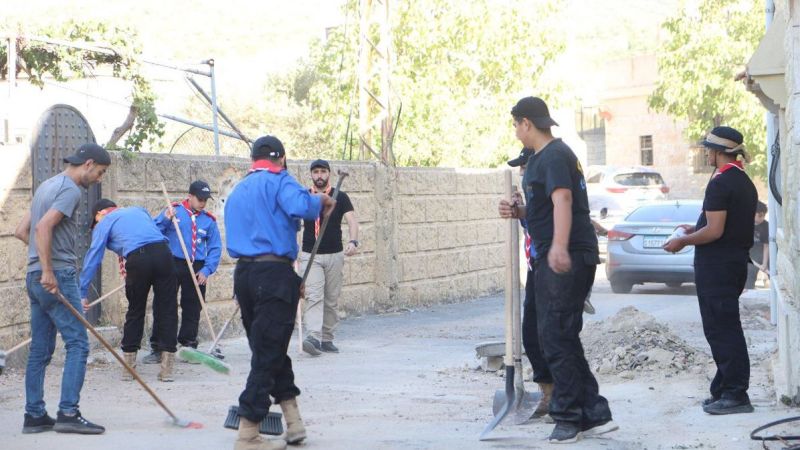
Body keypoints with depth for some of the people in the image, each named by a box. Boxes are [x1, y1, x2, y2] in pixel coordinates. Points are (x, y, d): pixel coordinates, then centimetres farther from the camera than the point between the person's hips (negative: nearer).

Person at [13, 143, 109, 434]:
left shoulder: (47, 186, 20)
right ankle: (68, 413, -13)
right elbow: (44, 226, -23)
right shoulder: (71, 190, -10)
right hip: (58, 278, -9)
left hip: (35, 278, 9)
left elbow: (21, 231, 22)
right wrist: (48, 270, -23)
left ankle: (34, 416, 11)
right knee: (77, 344, -8)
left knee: (40, 350, 10)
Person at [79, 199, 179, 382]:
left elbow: (93, 257, 12)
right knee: (167, 311, 8)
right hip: (163, 252, 3)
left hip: (137, 259, -3)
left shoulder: (104, 223, 19)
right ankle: (167, 370, 7)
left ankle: (128, 368, 20)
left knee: (135, 312, 14)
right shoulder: (139, 210, 33)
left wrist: (82, 293, 12)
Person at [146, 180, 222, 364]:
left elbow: (215, 248, 5)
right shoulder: (173, 211, 1)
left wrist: (207, 270, -6)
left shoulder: (209, 220, 5)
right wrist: (165, 220, -17)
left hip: (197, 269, 2)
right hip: (172, 265, -2)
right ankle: (156, 349, 3)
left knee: (193, 309, 8)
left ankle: (189, 347, 19)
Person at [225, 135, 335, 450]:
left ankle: (293, 420, 20)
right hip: (275, 273, -7)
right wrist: (320, 201, -2)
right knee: (269, 353, -3)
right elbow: (301, 206, -24)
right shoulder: (279, 181, -2)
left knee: (267, 350, 18)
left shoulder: (237, 192, 21)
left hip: (243, 273, 7)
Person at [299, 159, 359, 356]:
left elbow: (352, 220, -8)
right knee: (313, 296, -15)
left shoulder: (340, 197, 2)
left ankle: (326, 339, 15)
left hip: (334, 255, 2)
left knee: (332, 300, 6)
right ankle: (312, 337, -28)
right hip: (310, 256, -1)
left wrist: (353, 241, -26)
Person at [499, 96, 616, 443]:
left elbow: (562, 199, -29)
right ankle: (595, 415, 16)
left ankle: (568, 417, -2)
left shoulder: (553, 156, -13)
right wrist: (518, 212, 13)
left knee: (556, 339, -8)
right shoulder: (542, 157, 21)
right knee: (564, 339, 13)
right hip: (554, 260, 11)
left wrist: (559, 246, -42)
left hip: (565, 261, -11)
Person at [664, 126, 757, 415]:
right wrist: (696, 231, 24)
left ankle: (735, 395, -5)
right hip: (737, 261, 10)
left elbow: (714, 231, -22)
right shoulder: (745, 182, 14)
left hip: (716, 266, -10)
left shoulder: (720, 183, -17)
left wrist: (683, 242, -8)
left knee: (722, 330, -6)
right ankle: (725, 389, 20)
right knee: (727, 329, 15)